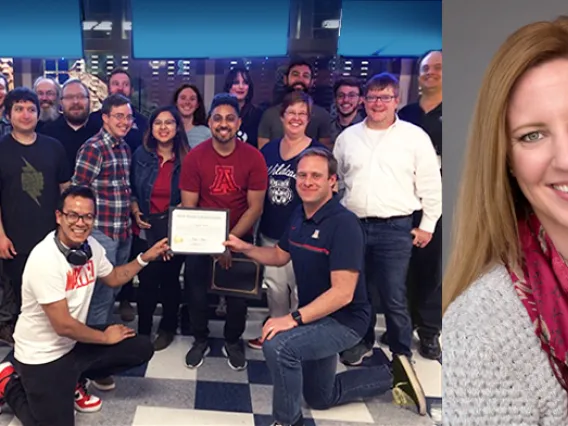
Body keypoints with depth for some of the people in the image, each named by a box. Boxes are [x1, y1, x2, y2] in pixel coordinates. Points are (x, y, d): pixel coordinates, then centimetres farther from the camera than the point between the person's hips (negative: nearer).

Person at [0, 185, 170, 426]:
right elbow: (63, 325, -25)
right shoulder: (44, 259, -28)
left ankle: (74, 382, 18)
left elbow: (113, 278, 16)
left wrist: (145, 257, 3)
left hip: (74, 343, 7)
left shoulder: (90, 246, -5)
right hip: (41, 356, -7)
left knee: (141, 349, 3)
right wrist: (105, 337, -11)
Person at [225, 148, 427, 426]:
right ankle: (393, 375, 34)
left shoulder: (344, 224, -26)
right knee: (320, 398, 23)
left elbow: (343, 293, -31)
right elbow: (280, 256, 14)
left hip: (344, 320, -9)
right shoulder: (299, 216, -1)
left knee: (277, 344, -32)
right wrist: (245, 248, -1)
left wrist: (294, 318, -36)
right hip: (315, 316, 9)